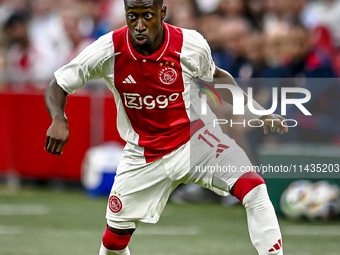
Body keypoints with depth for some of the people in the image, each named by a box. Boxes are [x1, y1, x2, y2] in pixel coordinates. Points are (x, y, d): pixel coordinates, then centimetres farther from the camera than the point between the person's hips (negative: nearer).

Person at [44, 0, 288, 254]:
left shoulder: (191, 45, -17)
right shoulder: (109, 50, -18)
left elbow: (216, 77, 7)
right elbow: (57, 87, -9)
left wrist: (257, 113, -1)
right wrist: (59, 120, -30)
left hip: (196, 139, -1)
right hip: (142, 155, 1)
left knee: (253, 187, -26)